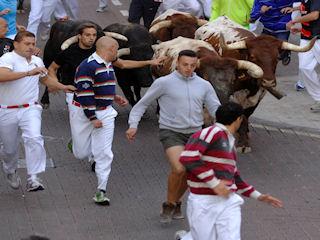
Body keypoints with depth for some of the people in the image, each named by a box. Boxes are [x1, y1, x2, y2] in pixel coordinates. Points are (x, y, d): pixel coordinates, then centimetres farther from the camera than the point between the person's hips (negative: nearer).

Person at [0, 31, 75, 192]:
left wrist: (63, 87, 25)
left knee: (34, 139, -24)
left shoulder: (37, 61, 11)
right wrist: (28, 73, -35)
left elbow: (45, 79, 32)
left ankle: (33, 179, -26)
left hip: (30, 109, 3)